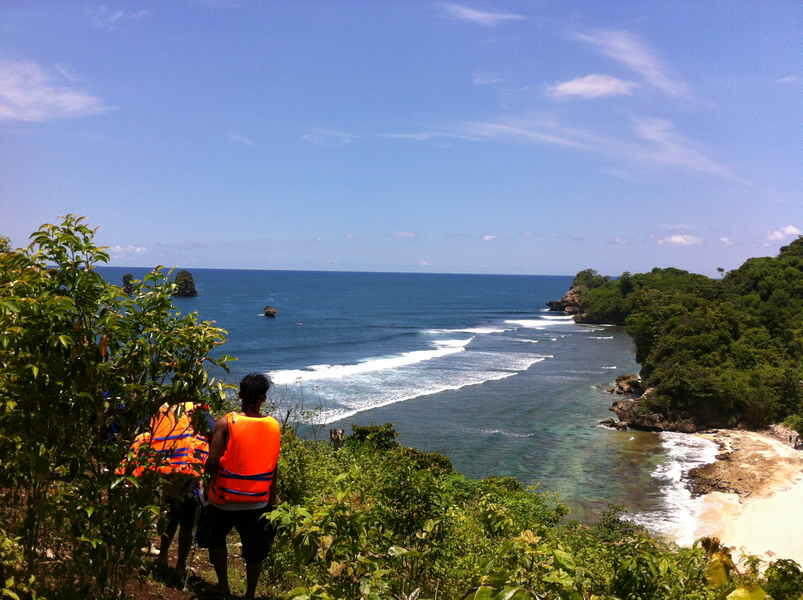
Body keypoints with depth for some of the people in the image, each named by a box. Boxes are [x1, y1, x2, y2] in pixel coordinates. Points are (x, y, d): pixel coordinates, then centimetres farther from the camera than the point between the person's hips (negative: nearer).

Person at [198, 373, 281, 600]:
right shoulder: (274, 426, -4)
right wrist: (271, 500, 12)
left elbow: (213, 462, -17)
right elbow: (273, 468, 1)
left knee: (217, 539, 24)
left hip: (225, 498, -2)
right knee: (255, 550, 16)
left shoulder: (226, 423, -13)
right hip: (258, 500, 2)